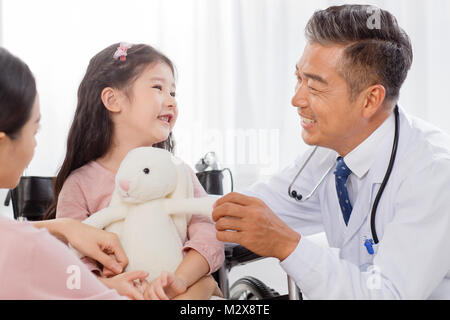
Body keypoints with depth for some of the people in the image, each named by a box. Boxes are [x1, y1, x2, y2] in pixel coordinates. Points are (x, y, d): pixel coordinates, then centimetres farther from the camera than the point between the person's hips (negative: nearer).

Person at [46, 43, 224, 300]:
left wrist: (181, 279, -24)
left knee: (206, 285, -27)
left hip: (189, 290, 2)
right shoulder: (80, 185, 2)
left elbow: (210, 233, -5)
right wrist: (108, 286, -25)